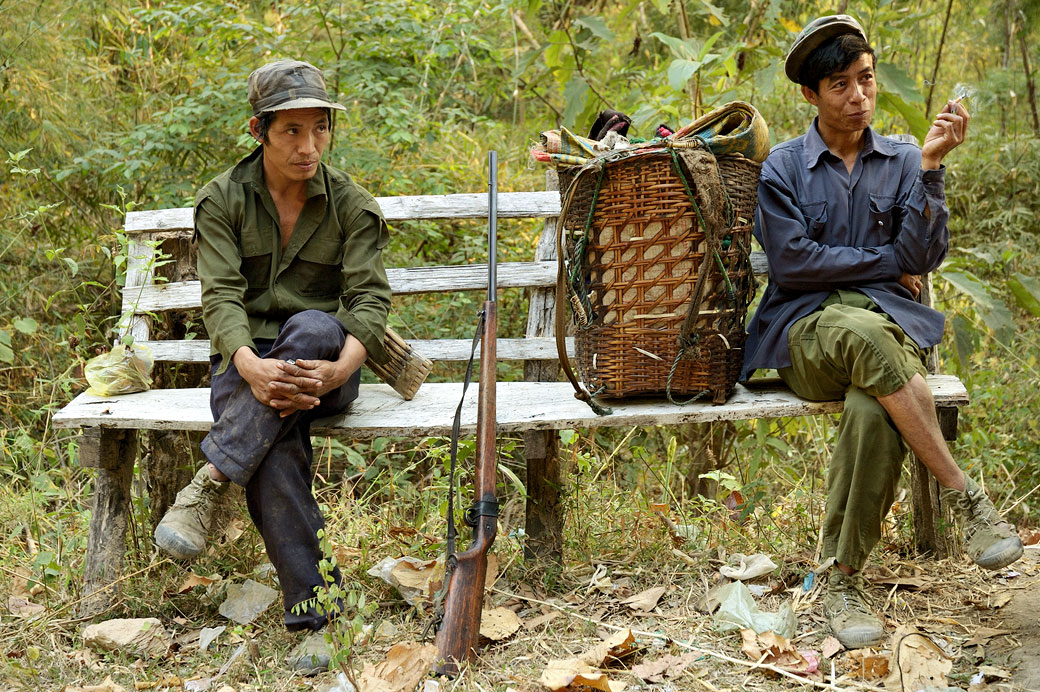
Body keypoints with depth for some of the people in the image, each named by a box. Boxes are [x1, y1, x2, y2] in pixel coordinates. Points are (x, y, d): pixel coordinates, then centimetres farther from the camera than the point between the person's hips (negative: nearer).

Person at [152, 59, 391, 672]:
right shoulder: (223, 199, 1)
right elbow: (221, 295, -11)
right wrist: (250, 365, -33)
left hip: (325, 364, 1)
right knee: (276, 450, -34)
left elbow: (370, 298, -8)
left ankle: (211, 481, -34)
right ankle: (314, 618, -34)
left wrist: (340, 368, -30)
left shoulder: (352, 205, 2)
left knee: (312, 327, -37)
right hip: (248, 360, -1)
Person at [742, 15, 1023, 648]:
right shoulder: (783, 167, 9)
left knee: (874, 413, -36)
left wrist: (930, 166, -10)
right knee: (865, 331, -40)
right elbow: (791, 260, -3)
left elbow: (924, 256, 0)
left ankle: (845, 578, -21)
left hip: (889, 322, 1)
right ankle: (966, 497, -31)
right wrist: (888, 264, -1)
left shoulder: (902, 162, 13)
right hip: (806, 330, -1)